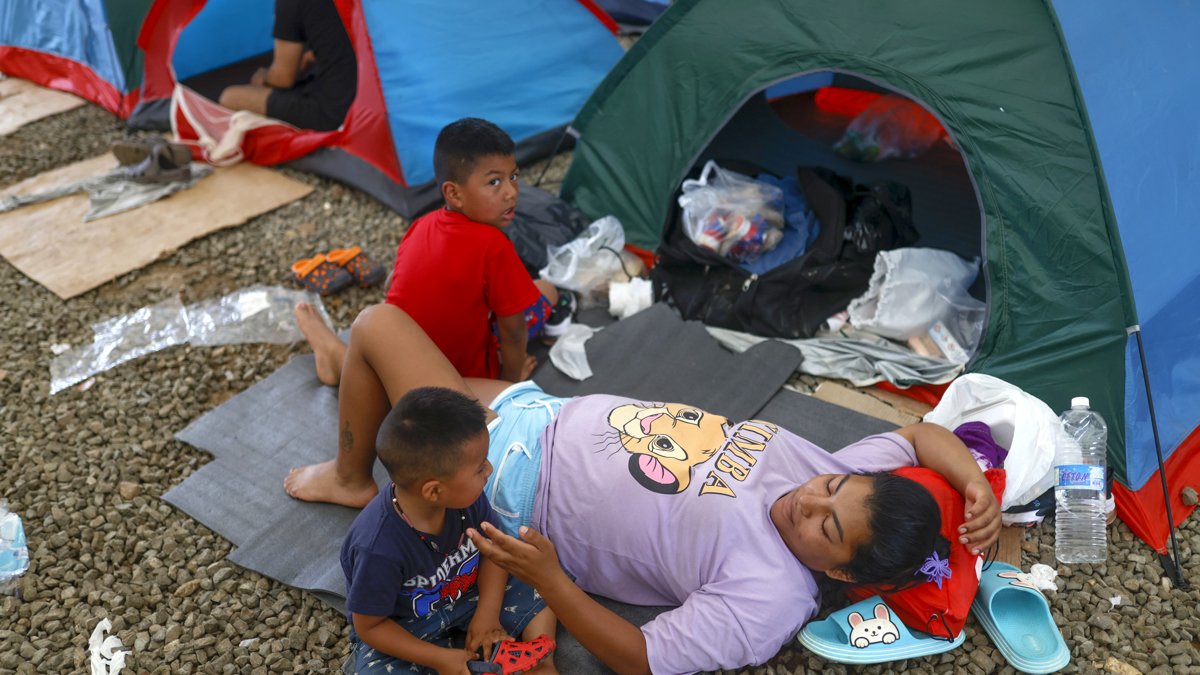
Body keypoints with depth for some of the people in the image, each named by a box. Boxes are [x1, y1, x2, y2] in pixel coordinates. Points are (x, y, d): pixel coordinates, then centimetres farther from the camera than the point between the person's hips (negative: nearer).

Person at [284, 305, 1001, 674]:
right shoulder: (833, 480, -10)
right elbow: (919, 434, 4)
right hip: (551, 415, 7)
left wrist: (546, 576, -31)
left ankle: (349, 479, 24)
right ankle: (345, 363, 51)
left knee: (378, 324, -2)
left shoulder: (766, 603, -29)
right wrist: (974, 480, -15)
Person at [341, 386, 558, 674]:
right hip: (402, 628, -4)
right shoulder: (379, 549, -37)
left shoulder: (464, 497, -22)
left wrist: (487, 613, -15)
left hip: (467, 594, 5)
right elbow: (369, 626, -22)